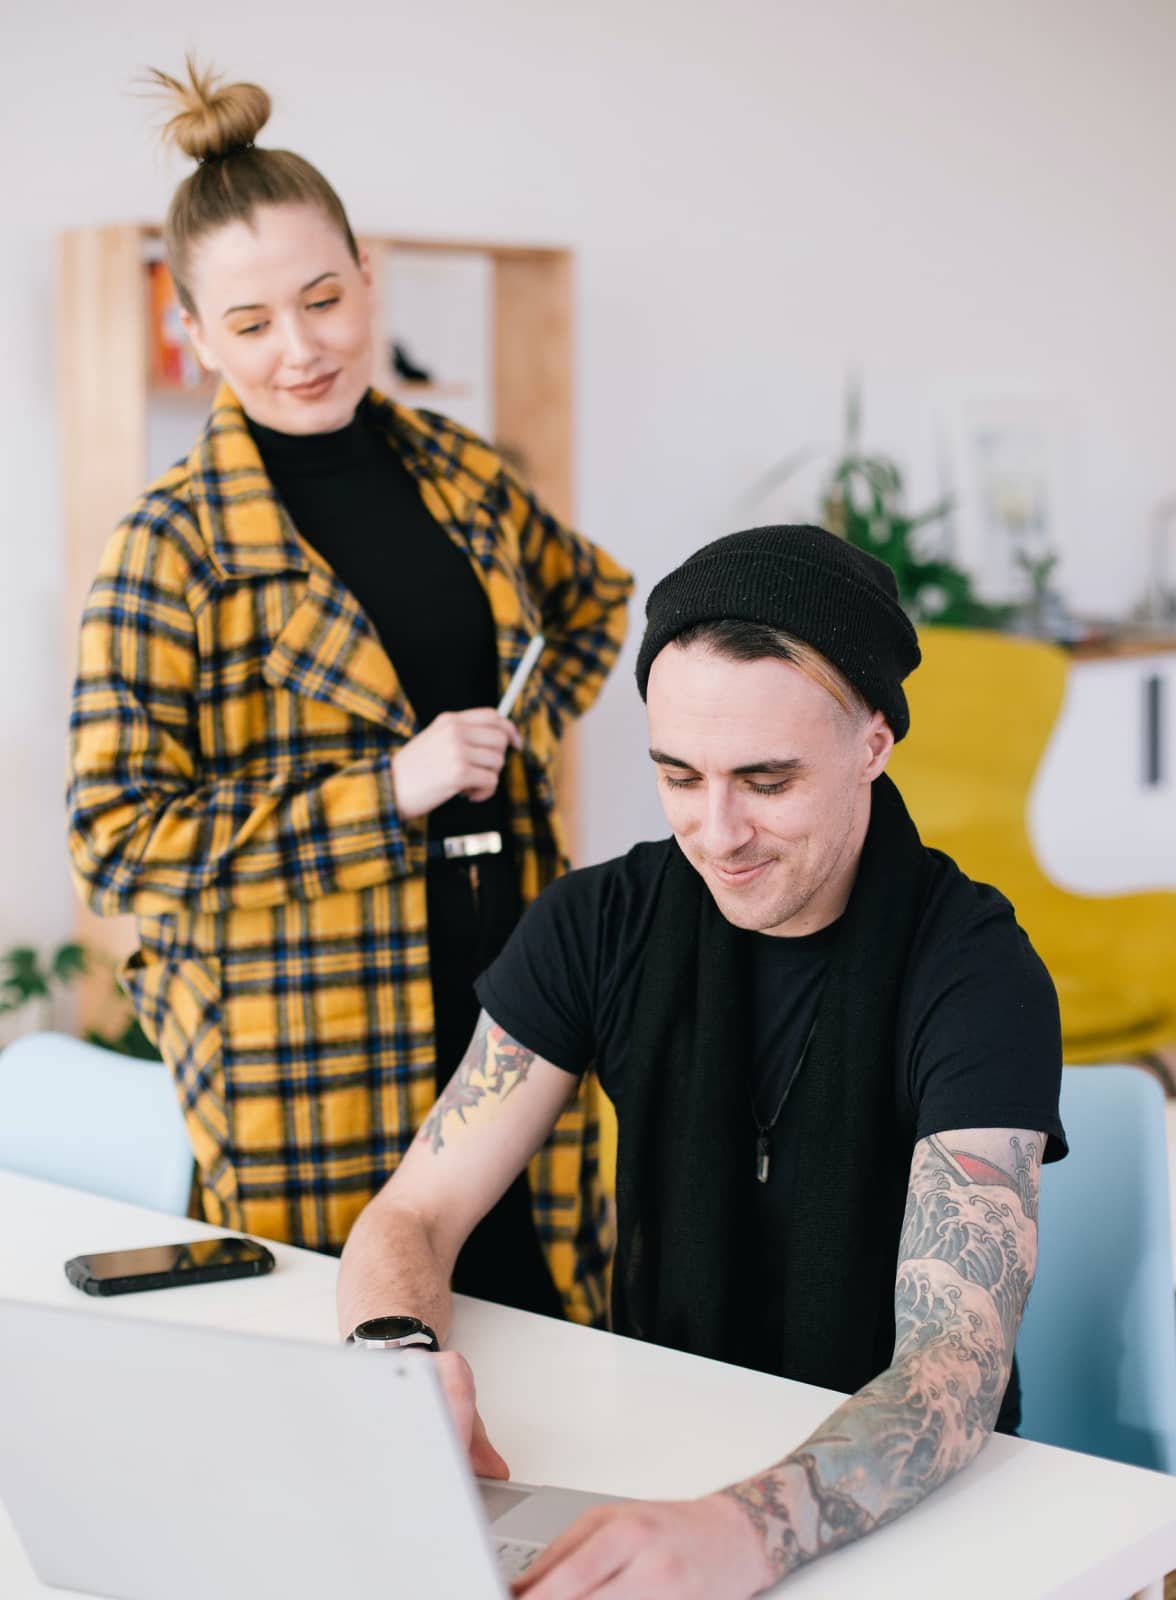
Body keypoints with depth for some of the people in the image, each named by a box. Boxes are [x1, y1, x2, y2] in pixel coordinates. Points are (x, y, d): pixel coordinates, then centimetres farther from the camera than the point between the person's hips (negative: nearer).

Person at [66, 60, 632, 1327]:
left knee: (535, 1314, 10)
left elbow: (592, 598, 28)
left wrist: (531, 725, 8)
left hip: (506, 996, 5)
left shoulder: (463, 477, 7)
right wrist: (389, 785, -17)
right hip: (306, 1049, -4)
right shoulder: (173, 545, -8)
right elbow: (116, 840, -12)